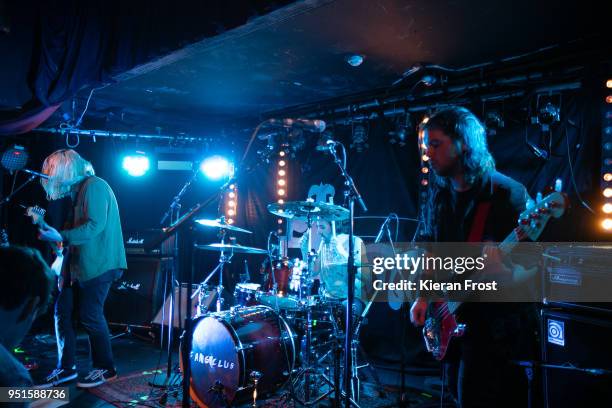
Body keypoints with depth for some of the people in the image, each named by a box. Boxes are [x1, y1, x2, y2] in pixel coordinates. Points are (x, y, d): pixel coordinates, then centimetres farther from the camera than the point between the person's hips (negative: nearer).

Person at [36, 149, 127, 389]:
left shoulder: (94, 186, -11)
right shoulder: (78, 191, 19)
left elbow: (96, 225, -22)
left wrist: (61, 237, -21)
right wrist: (46, 224, 14)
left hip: (98, 265, -10)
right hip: (79, 265, 10)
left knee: (90, 316, -3)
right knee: (62, 311, 9)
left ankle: (105, 369, 13)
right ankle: (66, 368, 20)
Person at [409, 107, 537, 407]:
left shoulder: (507, 194, -16)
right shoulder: (438, 193, 3)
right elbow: (424, 245, 12)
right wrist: (423, 296, 1)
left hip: (494, 326, -6)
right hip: (451, 319, 7)